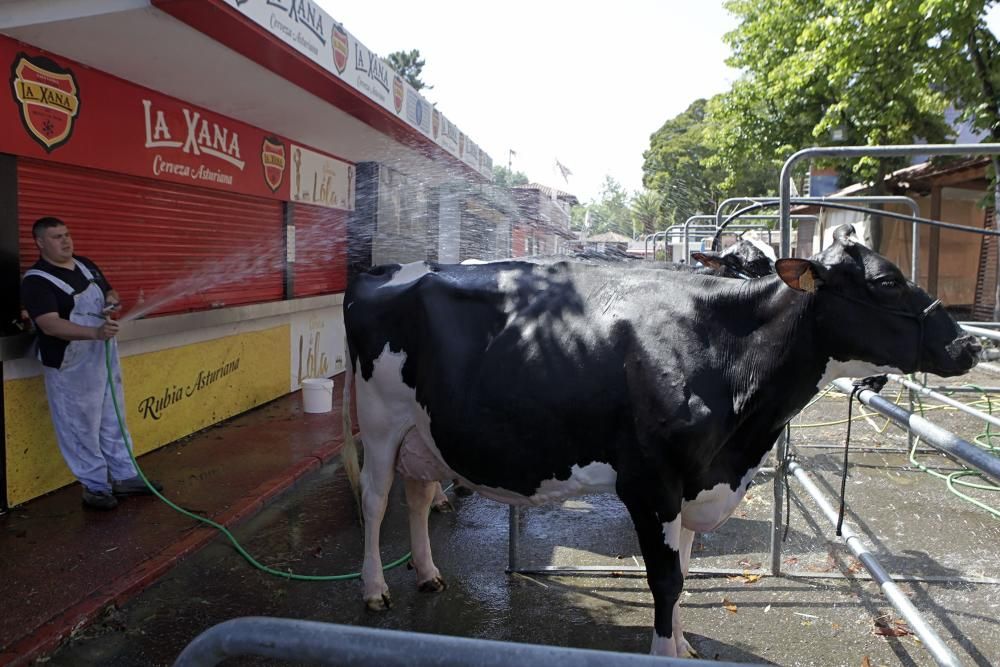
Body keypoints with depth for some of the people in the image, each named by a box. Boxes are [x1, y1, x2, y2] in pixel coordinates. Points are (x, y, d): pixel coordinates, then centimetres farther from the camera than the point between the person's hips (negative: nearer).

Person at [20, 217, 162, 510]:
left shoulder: (86, 265, 6)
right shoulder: (36, 281, -17)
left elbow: (109, 292, 19)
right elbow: (51, 325, -28)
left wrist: (112, 301, -6)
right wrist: (96, 332, -41)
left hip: (106, 358, 7)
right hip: (72, 368, -7)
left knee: (113, 422, 15)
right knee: (82, 430, 4)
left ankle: (124, 476, 27)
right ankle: (95, 487, 17)